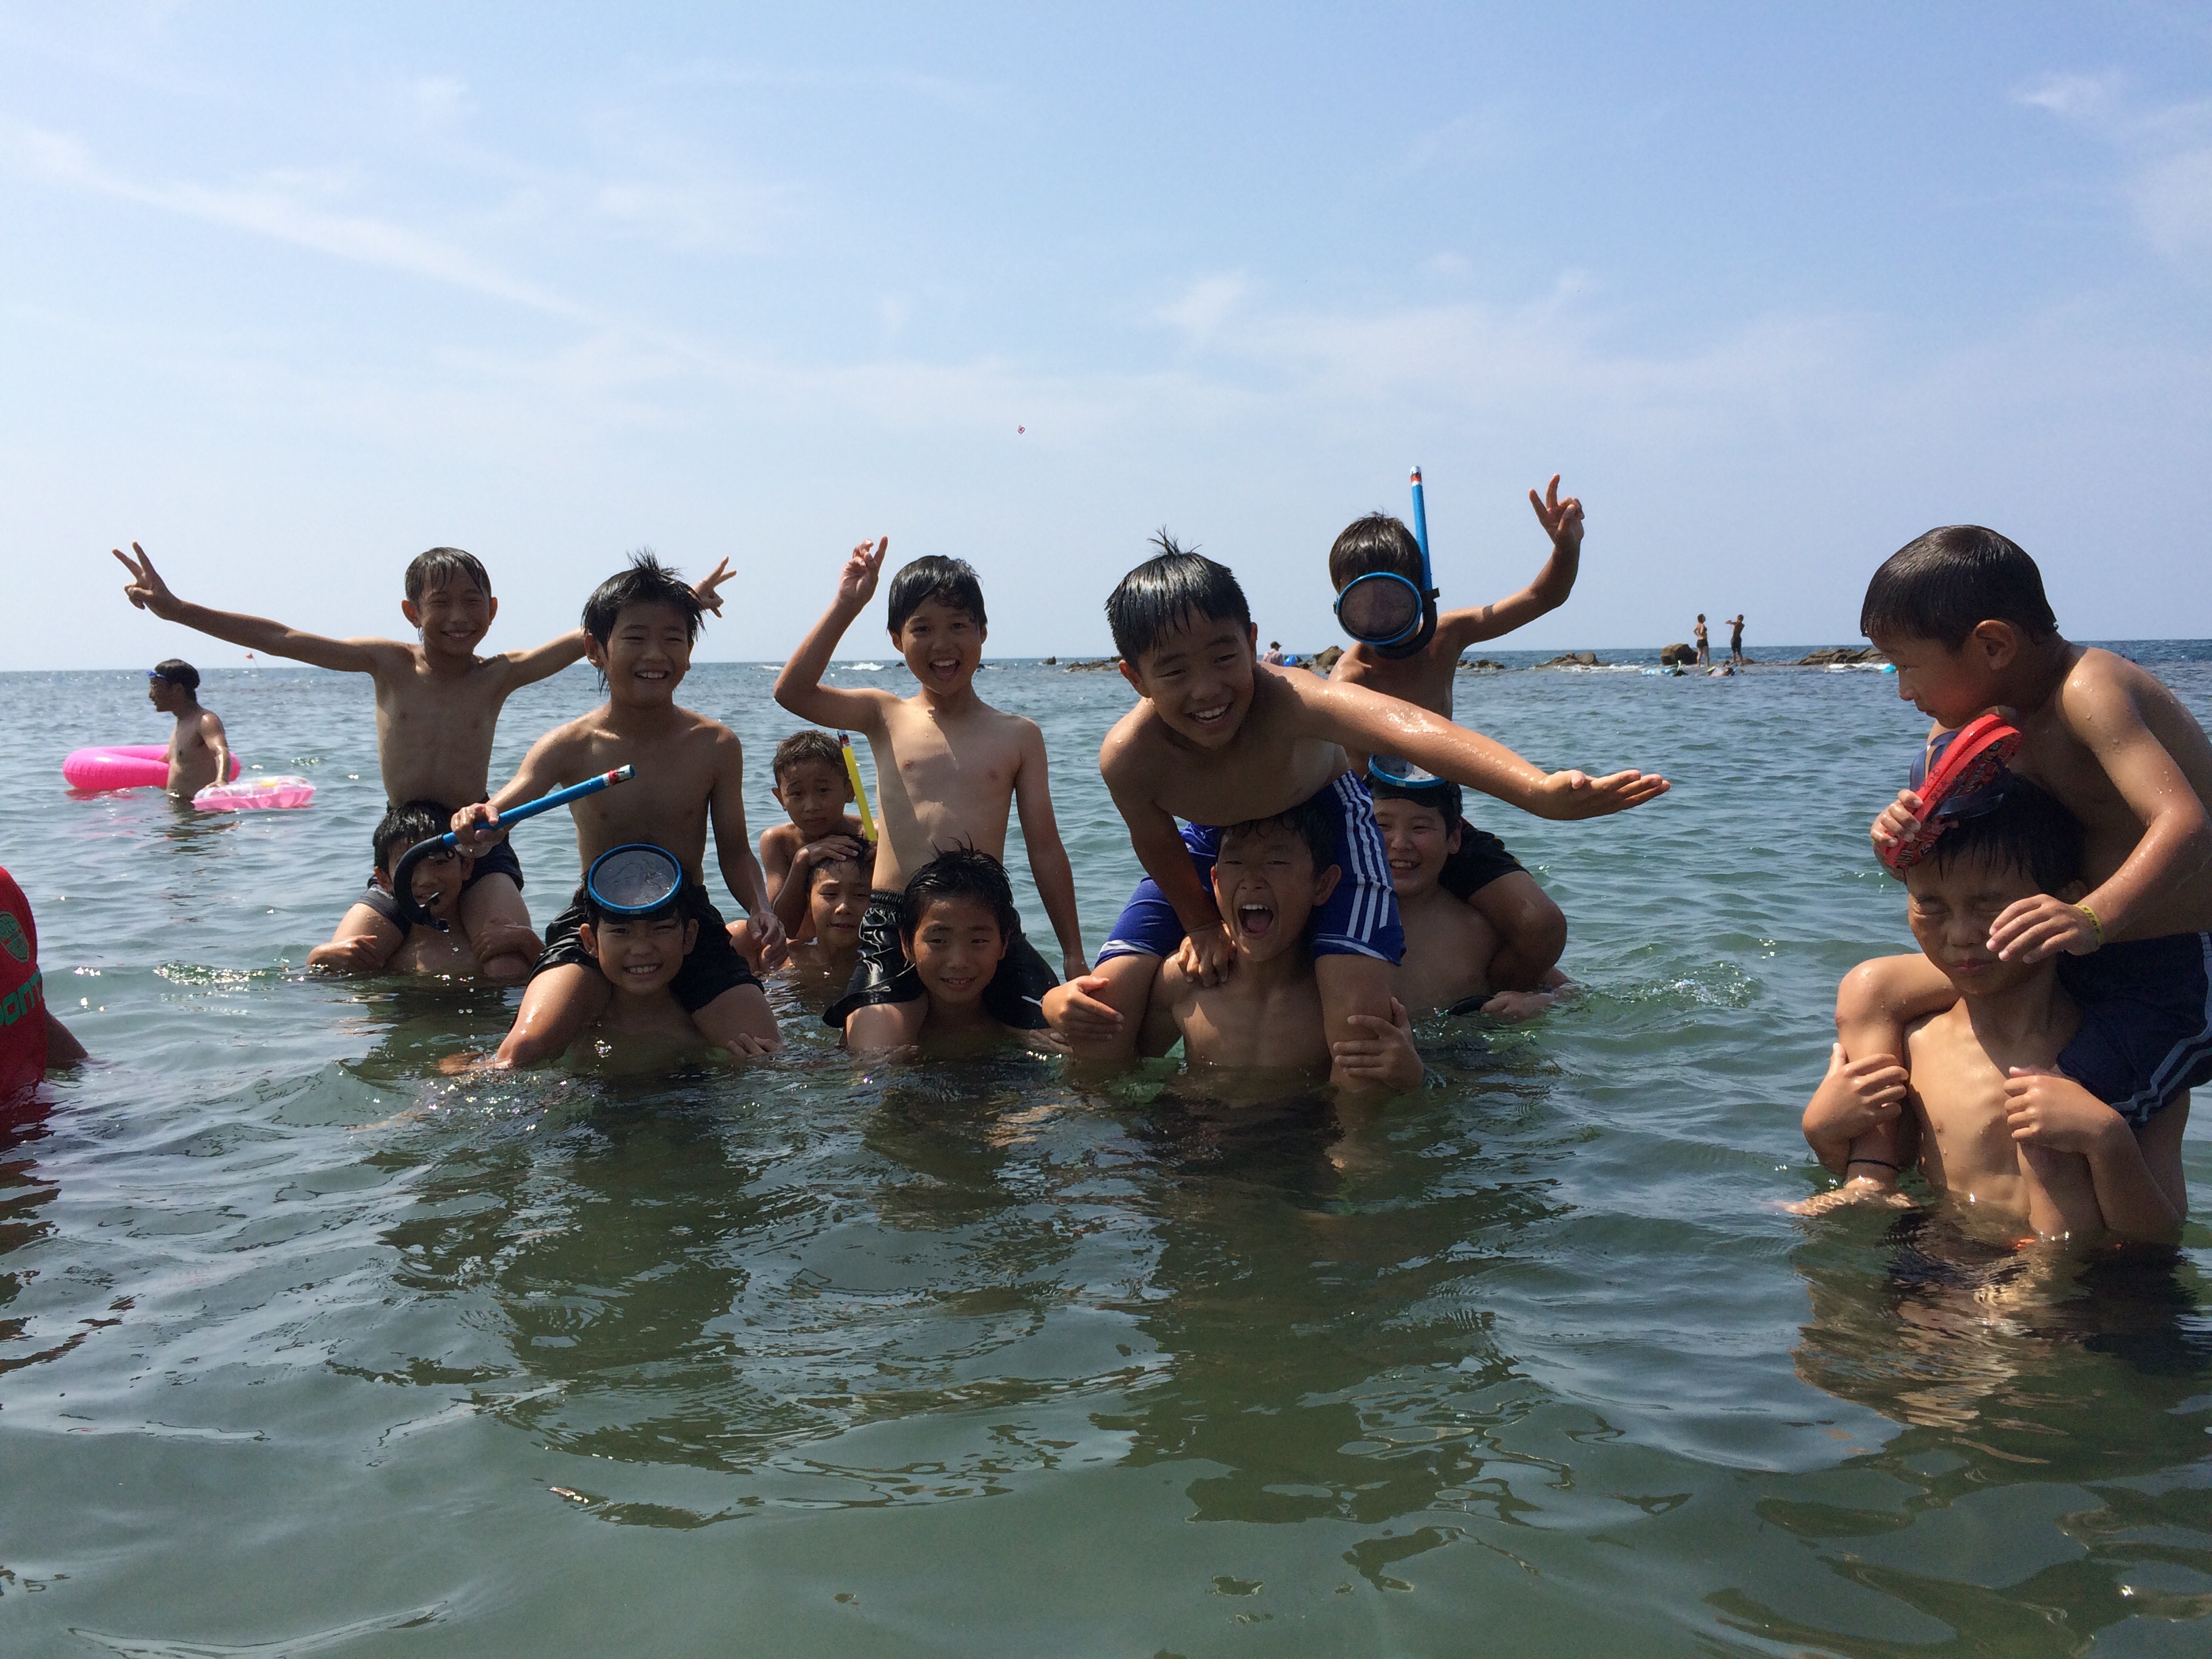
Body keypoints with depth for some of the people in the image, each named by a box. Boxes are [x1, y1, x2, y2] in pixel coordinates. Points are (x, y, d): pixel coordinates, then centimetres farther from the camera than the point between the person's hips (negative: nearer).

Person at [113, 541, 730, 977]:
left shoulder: (499, 675, -4)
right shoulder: (389, 664, -1)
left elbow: (586, 637, -12)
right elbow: (280, 639, -3)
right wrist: (176, 610, -7)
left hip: (480, 845, -2)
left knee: (513, 963, -24)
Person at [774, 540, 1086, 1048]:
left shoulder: (1019, 735, 10)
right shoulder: (885, 716, 10)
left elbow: (1045, 847, 11)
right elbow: (792, 691, -7)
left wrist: (1074, 955, 10)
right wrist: (845, 606, -9)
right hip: (893, 922, -1)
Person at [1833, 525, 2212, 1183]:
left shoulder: (2088, 688, -21)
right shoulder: (1995, 719, 7)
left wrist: (2091, 918, -50)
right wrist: (1915, 830, -10)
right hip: (2089, 965, 9)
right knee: (1870, 990, 6)